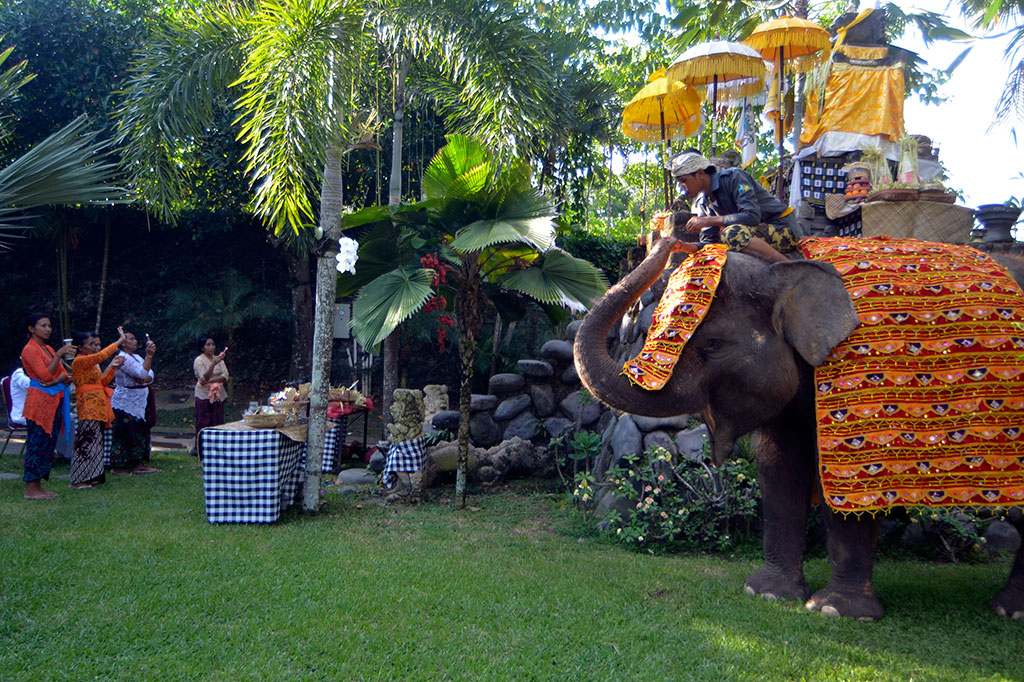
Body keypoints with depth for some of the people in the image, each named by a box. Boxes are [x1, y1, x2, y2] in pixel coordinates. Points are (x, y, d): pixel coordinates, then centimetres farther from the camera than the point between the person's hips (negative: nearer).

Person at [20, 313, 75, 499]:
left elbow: (65, 375, 9)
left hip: (54, 400, 8)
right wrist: (59, 355, -23)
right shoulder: (29, 349, -7)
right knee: (37, 443, -6)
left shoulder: (49, 349, 17)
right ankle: (30, 489, -2)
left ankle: (38, 486, 15)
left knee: (48, 444, 9)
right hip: (39, 400, -8)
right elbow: (45, 375, -17)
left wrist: (55, 381, -12)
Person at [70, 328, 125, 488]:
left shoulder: (92, 364, 19)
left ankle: (92, 476, 17)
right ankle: (78, 480, -7)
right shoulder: (79, 361, -11)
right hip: (88, 407, -10)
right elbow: (101, 355, -26)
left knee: (95, 441, 11)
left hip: (98, 407, 10)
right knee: (87, 441, -10)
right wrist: (119, 341, -22)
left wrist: (112, 368, 6)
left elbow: (103, 382, 20)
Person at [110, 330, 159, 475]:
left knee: (139, 433, 10)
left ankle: (138, 464, 16)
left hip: (138, 404, 9)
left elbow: (150, 375, 7)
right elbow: (142, 373, -24)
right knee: (123, 435, -5)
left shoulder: (137, 357, 15)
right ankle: (117, 467, 3)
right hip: (125, 404, -9)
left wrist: (145, 379, -14)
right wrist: (149, 355, -27)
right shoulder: (122, 358, -14)